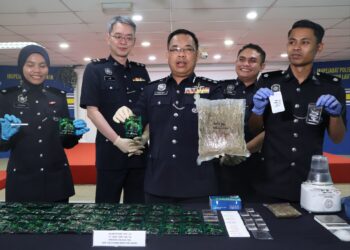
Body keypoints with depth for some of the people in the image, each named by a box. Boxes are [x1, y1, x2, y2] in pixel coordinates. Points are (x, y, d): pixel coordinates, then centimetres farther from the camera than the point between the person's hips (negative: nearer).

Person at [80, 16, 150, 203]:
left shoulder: (141, 71, 12)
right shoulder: (95, 69, -1)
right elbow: (92, 110, -8)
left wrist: (145, 136, -6)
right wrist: (117, 141, -15)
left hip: (139, 151, 4)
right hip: (109, 151, -4)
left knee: (137, 205, 12)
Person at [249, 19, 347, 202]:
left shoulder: (331, 86, -1)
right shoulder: (268, 81, -2)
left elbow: (337, 138, 3)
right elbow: (254, 129, 4)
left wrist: (336, 114, -17)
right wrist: (258, 110, -16)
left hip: (312, 181, 1)